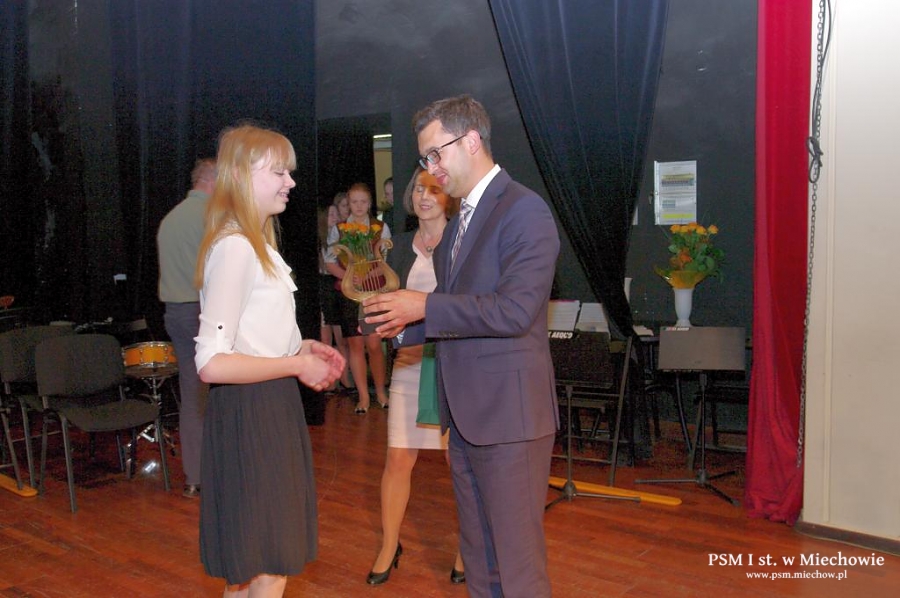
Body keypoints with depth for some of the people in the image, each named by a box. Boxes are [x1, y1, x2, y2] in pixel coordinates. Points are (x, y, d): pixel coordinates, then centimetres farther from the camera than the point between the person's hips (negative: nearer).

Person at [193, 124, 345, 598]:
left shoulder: (257, 245, 15)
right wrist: (297, 366, -16)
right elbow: (212, 363, -25)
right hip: (249, 415, -10)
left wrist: (301, 347, 7)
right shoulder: (234, 248, -17)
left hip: (270, 411, 10)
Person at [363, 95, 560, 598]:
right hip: (466, 414, 9)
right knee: (478, 555, 19)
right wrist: (405, 326, 5)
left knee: (517, 556, 2)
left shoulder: (524, 209, -12)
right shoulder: (460, 222, 16)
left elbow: (515, 310, -22)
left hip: (509, 412, -9)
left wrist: (425, 305, -18)